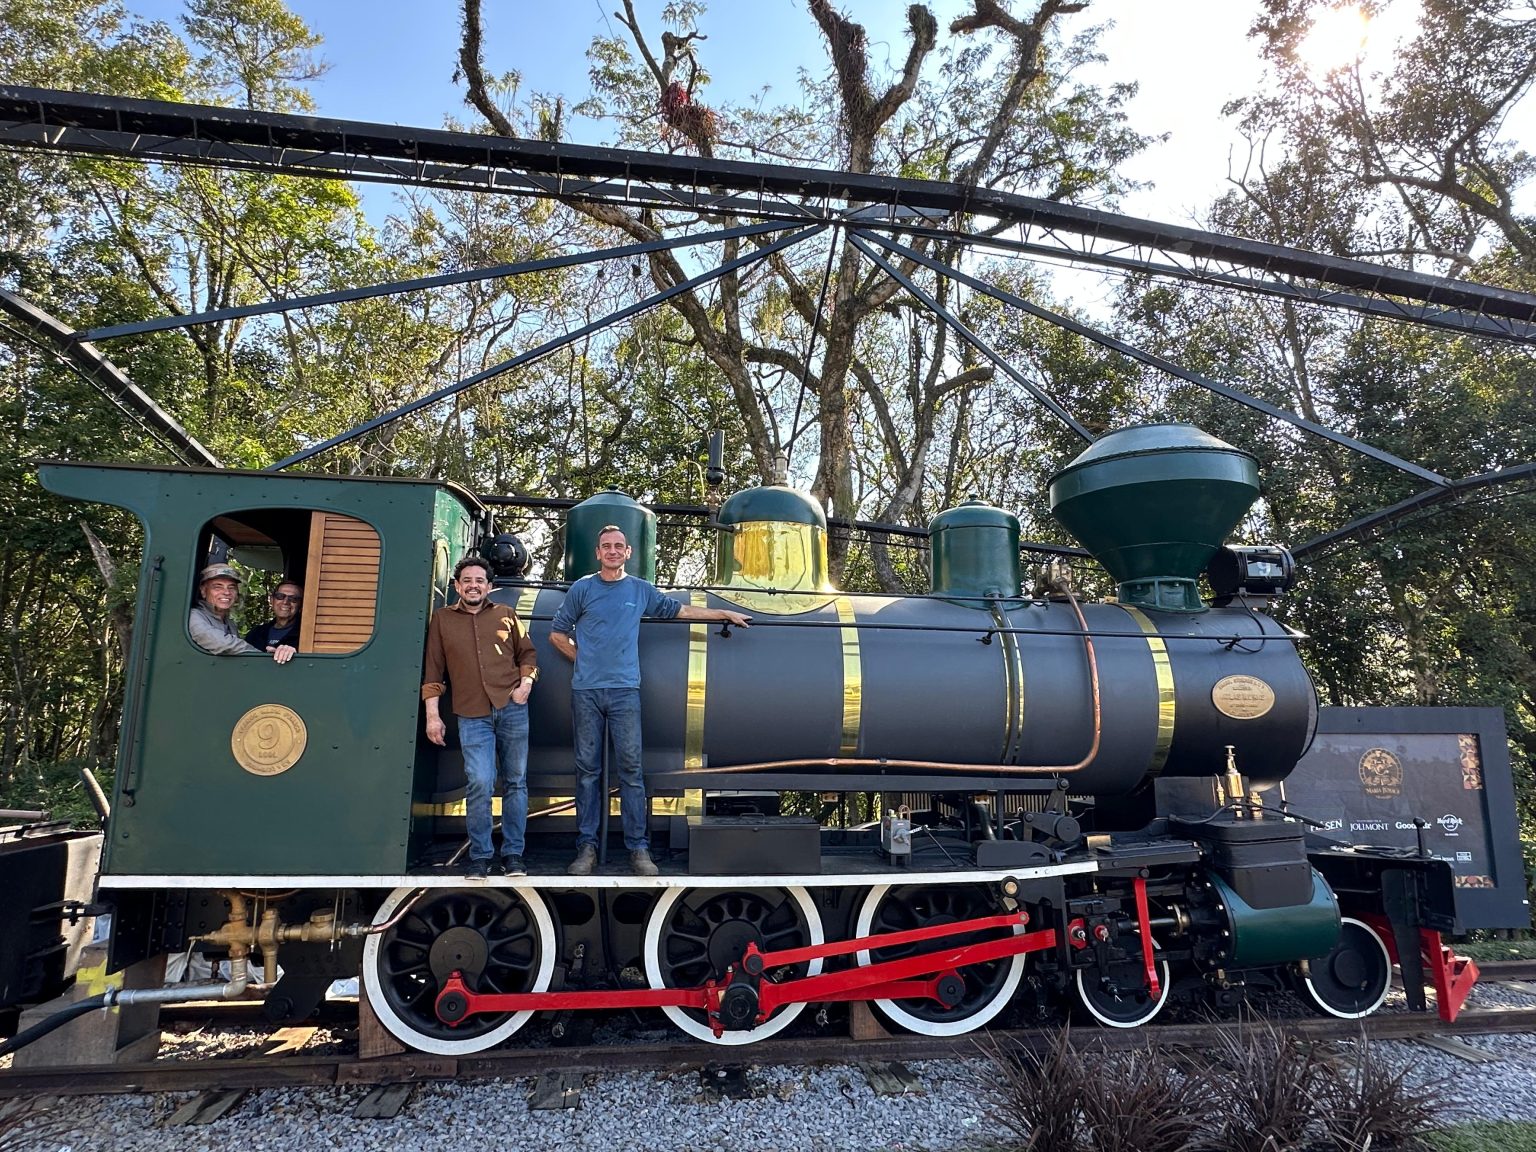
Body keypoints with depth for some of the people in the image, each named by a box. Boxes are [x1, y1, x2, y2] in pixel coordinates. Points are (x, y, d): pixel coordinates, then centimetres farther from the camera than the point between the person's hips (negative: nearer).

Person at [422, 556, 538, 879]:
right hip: (472, 716, -1)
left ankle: (513, 855, 13)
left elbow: (528, 653, 16)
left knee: (515, 782, 4)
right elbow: (432, 670, 9)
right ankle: (480, 858, 3)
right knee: (479, 784, -12)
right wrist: (432, 715, 4)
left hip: (512, 709, 2)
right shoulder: (442, 619, 11)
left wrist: (526, 683, -2)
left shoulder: (506, 614, 12)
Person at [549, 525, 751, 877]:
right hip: (586, 692, 0)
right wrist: (584, 659, 6)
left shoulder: (641, 590, 11)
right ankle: (587, 846, 10)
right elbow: (557, 634, 14)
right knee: (588, 769, 3)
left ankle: (638, 848, 3)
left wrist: (726, 614, 28)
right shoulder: (582, 589, 7)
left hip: (624, 690, 0)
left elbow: (678, 610, 25)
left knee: (630, 768, -2)